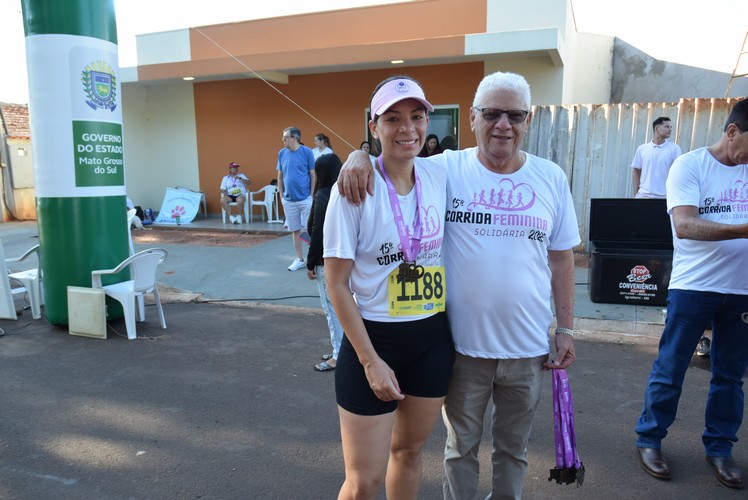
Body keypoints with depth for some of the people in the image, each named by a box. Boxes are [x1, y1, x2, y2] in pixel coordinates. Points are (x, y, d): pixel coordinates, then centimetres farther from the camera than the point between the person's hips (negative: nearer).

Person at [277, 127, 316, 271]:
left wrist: (312, 196, -7)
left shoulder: (307, 152, -6)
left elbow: (313, 175, -3)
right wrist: (281, 195, 8)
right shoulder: (282, 153, 5)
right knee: (295, 230, 12)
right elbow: (280, 176, 11)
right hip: (289, 199, 4)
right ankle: (299, 259, 23)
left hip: (305, 198, -4)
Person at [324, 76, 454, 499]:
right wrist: (370, 360, -14)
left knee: (410, 450, 22)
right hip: (374, 338, -4)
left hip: (433, 338, 5)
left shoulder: (440, 177, -1)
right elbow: (337, 284, -13)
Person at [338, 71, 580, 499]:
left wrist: (566, 328, 5)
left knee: (514, 448, 22)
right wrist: (361, 156, -22)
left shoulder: (551, 178, 1)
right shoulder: (447, 169, -6)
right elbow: (395, 163, 1)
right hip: (464, 343, -1)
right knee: (461, 447, 19)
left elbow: (561, 257, 5)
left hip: (527, 348, 2)